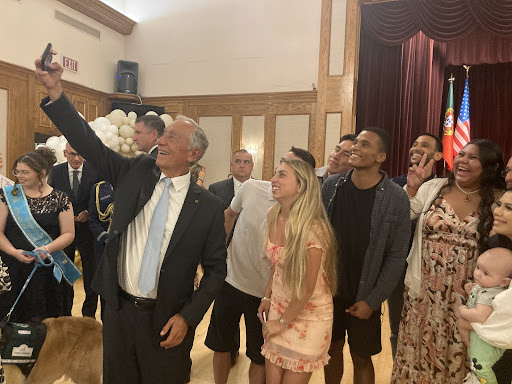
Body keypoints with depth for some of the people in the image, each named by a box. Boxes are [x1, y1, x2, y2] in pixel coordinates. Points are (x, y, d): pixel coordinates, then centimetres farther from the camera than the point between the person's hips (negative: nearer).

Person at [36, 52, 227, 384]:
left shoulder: (209, 207, -11)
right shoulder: (137, 172, -2)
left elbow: (215, 269, -6)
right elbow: (90, 143, -6)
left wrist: (188, 317, -12)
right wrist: (55, 90, -15)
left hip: (166, 320, -3)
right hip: (119, 310, 4)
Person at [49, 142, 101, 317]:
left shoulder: (95, 170, -7)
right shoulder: (56, 171, 0)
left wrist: (88, 213, -18)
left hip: (87, 229, -2)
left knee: (91, 276, 7)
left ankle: (89, 316, 25)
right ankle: (65, 315, 33)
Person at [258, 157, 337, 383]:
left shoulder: (312, 227, -26)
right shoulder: (273, 215, -5)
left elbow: (307, 288, -19)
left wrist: (283, 321, -9)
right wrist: (267, 298, 5)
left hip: (307, 316, -6)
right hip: (278, 309, 6)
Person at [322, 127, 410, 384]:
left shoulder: (395, 198, -13)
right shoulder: (331, 186, -6)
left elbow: (396, 256, -10)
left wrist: (372, 300, -11)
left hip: (364, 298, -2)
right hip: (328, 290, 2)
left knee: (362, 359, 15)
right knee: (332, 350, 19)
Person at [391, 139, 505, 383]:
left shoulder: (498, 201, -1)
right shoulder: (433, 188, -1)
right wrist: (411, 189, -14)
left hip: (465, 297, 0)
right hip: (424, 293, 0)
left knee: (454, 357, 14)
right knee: (419, 352, 13)